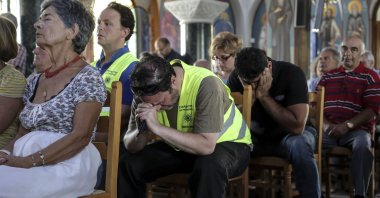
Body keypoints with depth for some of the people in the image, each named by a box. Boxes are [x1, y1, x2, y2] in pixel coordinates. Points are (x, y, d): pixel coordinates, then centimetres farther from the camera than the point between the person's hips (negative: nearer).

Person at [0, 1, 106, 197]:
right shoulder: (34, 80, 17)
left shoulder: (87, 77, -4)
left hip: (67, 165, -6)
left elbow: (80, 137, -13)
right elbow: (23, 132, 18)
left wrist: (29, 162, -19)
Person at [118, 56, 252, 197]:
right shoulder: (146, 93, -14)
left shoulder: (205, 84, -32)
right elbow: (131, 147, -10)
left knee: (209, 166, -38)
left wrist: (157, 127, -40)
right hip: (179, 146, 5)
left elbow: (206, 145, -38)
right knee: (127, 164, -12)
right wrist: (141, 130, -32)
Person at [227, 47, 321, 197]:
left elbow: (297, 127, -31)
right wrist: (250, 97, -28)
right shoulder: (236, 78, -12)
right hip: (256, 135, 3)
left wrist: (264, 96, -31)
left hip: (289, 133, -2)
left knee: (299, 145, -37)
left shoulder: (292, 73, -23)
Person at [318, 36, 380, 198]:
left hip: (356, 130, -3)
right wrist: (325, 124, -7)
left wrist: (347, 125, -16)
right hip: (329, 130, 3)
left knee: (362, 146, -38)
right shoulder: (328, 77, 19)